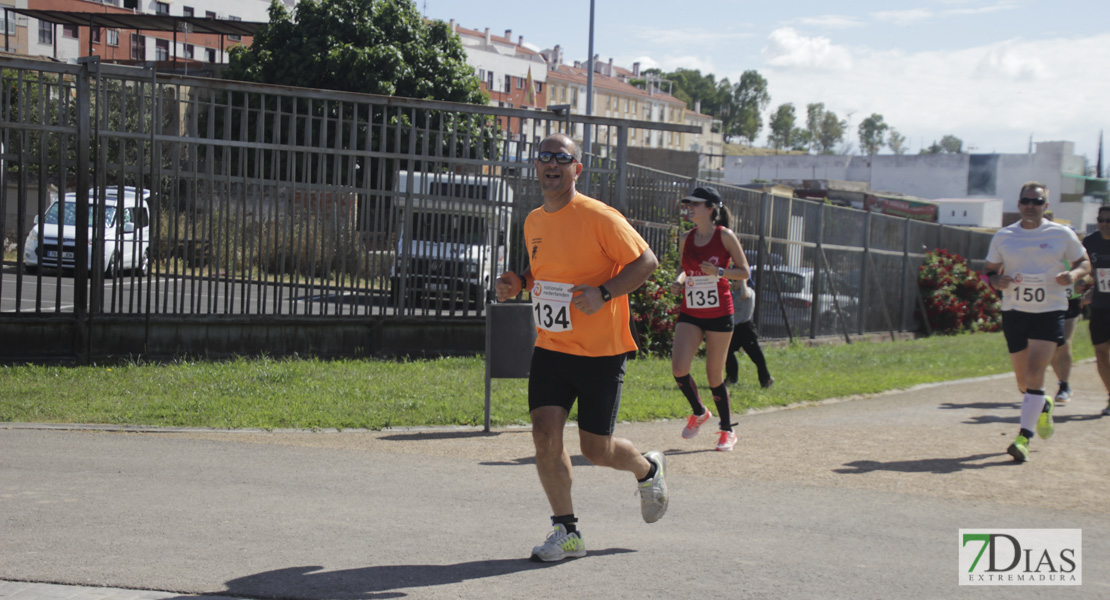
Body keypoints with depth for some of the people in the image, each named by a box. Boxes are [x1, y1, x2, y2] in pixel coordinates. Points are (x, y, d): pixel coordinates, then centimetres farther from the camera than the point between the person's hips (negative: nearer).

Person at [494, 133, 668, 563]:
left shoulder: (599, 217, -13)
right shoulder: (534, 222, 8)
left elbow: (646, 261, -11)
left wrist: (603, 294, -23)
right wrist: (519, 282, 4)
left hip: (600, 351, -5)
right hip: (550, 347, 5)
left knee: (595, 448, 1)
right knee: (544, 433, -7)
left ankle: (648, 470, 35)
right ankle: (566, 531, 5)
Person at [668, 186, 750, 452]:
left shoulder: (724, 236, -6)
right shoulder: (685, 239, 6)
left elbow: (744, 272, -3)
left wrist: (719, 272, -20)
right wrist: (679, 281, -2)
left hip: (719, 313, -4)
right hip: (690, 313, 4)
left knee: (714, 375, 2)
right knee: (678, 368, -12)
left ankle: (727, 431, 20)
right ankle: (699, 412, 16)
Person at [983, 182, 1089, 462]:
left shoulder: (1062, 234, 0)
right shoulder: (1003, 237, 5)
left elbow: (1084, 263, 9)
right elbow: (989, 269, 13)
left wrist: (1073, 275, -14)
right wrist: (996, 281, -10)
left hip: (1049, 312, -3)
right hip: (1014, 311, 3)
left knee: (1035, 373, -17)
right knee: (1023, 381, 11)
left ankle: (1024, 437, -18)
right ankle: (1043, 407, 45)